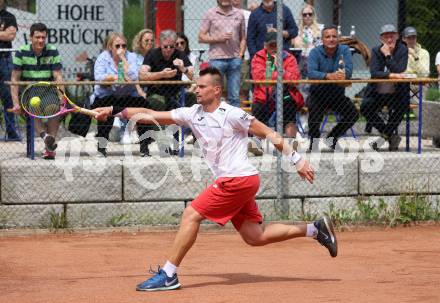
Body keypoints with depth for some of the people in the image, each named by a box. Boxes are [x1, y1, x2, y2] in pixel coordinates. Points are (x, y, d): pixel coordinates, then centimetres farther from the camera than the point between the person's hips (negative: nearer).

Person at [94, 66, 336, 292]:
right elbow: (151, 115, 11)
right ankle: (315, 229, 20)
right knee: (255, 237, 9)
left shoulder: (231, 115, -10)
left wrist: (297, 159, -10)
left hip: (238, 179, -8)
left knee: (191, 215, -11)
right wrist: (115, 111, 4)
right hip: (230, 182, 8)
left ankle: (168, 275, -7)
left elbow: (269, 134, -7)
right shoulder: (193, 114, 10)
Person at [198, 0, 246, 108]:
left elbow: (243, 38, 16)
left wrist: (240, 54, 2)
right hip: (217, 59, -2)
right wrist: (219, 38, -12)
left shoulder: (239, 14, 12)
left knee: (235, 95, 4)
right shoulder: (210, 14, 4)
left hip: (235, 59, 3)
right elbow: (201, 37, 1)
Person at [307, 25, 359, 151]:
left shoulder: (344, 50, -3)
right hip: (319, 93, -3)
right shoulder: (315, 52, -8)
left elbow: (348, 71, -17)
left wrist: (341, 75, -41)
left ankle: (332, 137, 14)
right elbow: (311, 73, -25)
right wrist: (329, 76, -43)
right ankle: (314, 140, 9)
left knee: (353, 114, -11)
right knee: (314, 117, -24)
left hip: (338, 93, 3)